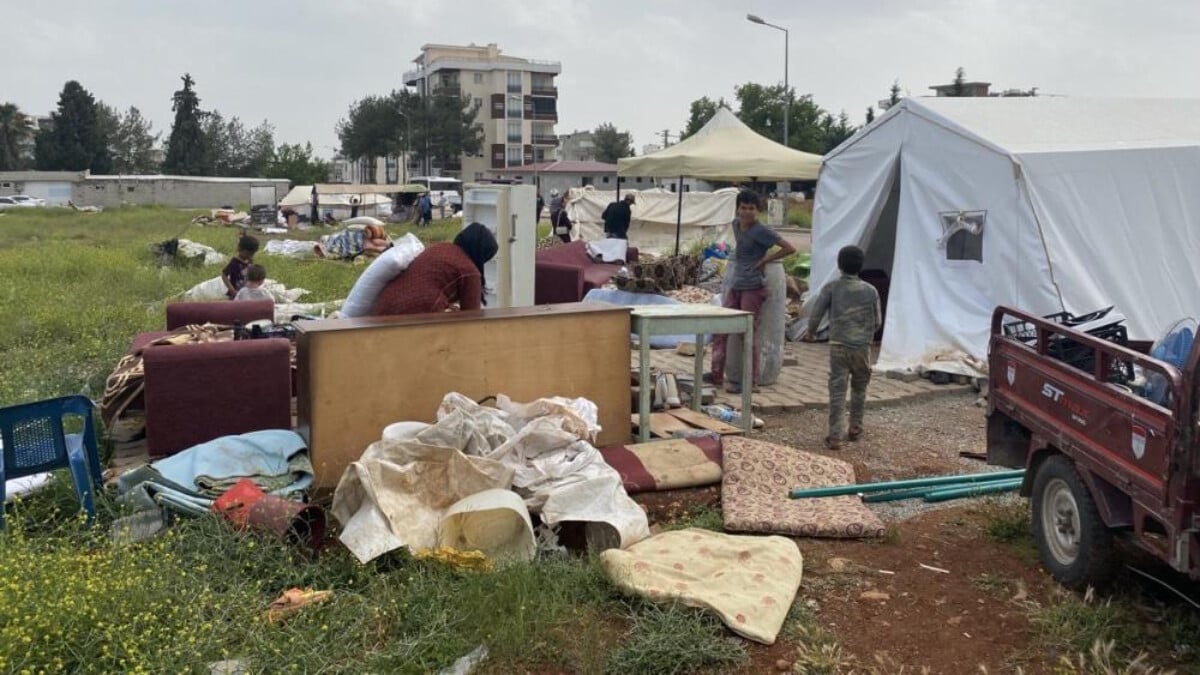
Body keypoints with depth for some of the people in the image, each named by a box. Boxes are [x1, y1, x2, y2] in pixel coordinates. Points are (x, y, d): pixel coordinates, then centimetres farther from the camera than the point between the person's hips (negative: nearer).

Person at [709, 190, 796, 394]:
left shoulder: (761, 231, -12)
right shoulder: (736, 225, 10)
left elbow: (790, 248, -14)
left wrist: (765, 259, -10)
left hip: (753, 288, -8)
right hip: (735, 286, 8)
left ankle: (749, 381, 4)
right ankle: (717, 374, 14)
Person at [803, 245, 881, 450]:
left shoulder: (831, 288, -3)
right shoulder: (870, 290, 2)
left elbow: (815, 314, -4)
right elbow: (877, 322, 7)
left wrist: (810, 333, 14)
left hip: (838, 346, -2)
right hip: (863, 347, 2)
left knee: (837, 391, -2)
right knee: (859, 388, 21)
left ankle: (834, 436, -7)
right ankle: (855, 427, 29)